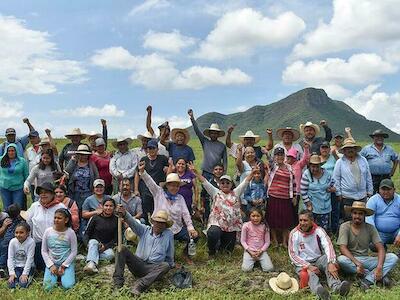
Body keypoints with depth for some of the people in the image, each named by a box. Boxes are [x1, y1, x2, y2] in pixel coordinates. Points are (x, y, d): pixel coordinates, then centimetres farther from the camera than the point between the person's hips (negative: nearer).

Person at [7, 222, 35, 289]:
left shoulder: (31, 242, -19)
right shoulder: (12, 242, -9)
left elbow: (29, 258, -17)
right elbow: (10, 258, -7)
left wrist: (25, 274, -20)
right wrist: (11, 273, -14)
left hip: (27, 266, -3)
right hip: (16, 267, 3)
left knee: (23, 284, -21)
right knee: (11, 285, -15)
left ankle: (28, 277, 7)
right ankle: (16, 277, 14)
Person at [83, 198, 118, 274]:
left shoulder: (116, 220, 2)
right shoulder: (96, 218, -1)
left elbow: (116, 238, 2)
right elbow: (87, 233, 2)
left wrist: (105, 246, -14)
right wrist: (87, 243, -17)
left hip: (107, 246, 1)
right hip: (94, 243, -1)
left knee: (110, 255, -31)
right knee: (93, 242, -36)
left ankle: (88, 258, -32)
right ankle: (92, 264, -55)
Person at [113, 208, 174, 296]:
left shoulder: (169, 235, 7)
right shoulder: (144, 229, 7)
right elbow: (133, 223, -14)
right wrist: (124, 214, -32)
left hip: (154, 269, -1)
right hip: (138, 265, 1)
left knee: (166, 265, -32)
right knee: (123, 249, -18)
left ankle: (140, 284, -42)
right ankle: (118, 281, -24)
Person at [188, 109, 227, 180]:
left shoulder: (222, 146, 7)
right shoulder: (205, 142, 6)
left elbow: (225, 160, 9)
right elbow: (197, 130, -1)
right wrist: (192, 117, -9)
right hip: (206, 173, 0)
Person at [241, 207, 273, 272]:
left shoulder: (264, 227, -5)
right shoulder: (246, 226, -8)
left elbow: (267, 242, 1)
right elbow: (243, 241, -3)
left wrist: (260, 251, -12)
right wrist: (250, 252, -12)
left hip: (261, 251, 1)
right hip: (249, 251, -1)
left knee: (269, 269, -16)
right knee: (246, 269, -21)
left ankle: (259, 260, 15)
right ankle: (253, 261, 13)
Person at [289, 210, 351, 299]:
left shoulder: (318, 230, -4)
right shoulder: (294, 234, -6)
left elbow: (328, 246, -20)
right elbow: (293, 255, -9)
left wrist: (331, 263, -38)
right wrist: (309, 266, -22)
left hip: (318, 259, 2)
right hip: (303, 263, -2)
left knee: (327, 258, -29)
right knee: (309, 273, -34)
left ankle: (336, 286, -49)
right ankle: (318, 290, -64)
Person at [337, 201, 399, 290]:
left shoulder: (370, 228, 2)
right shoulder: (345, 227, -7)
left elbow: (380, 249, -7)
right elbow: (343, 248, -17)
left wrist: (379, 267, -24)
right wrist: (357, 263, -32)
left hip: (366, 260, 3)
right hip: (351, 260, -3)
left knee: (393, 257, -14)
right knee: (341, 259, -37)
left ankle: (368, 279, -27)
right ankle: (373, 275, -21)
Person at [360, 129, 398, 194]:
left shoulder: (389, 149, 12)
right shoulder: (366, 149, 3)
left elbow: (396, 159, 22)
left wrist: (392, 171, 13)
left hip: (386, 178, 3)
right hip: (372, 178, -3)